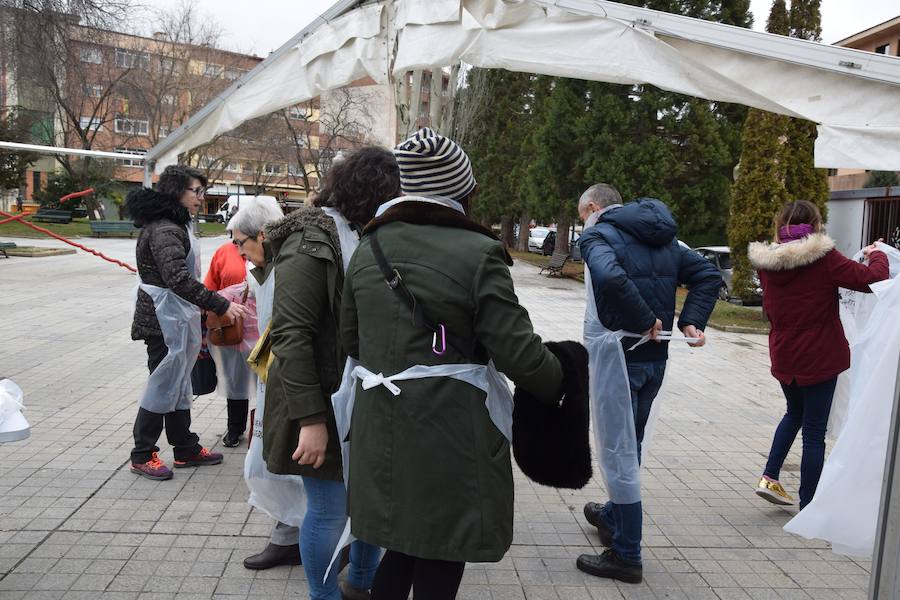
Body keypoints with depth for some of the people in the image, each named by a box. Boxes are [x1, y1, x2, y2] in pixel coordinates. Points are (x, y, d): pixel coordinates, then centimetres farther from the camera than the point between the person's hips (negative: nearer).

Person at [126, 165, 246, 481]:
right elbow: (178, 278, -30)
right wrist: (220, 305, -31)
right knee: (164, 384, -1)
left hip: (176, 317, 10)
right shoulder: (165, 230, -19)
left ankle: (186, 449, 26)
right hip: (165, 319, -10)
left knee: (177, 383, 15)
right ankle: (142, 456, 13)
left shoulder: (173, 224, 14)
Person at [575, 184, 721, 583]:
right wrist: (691, 320, 1)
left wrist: (645, 320, -20)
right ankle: (612, 516, 43)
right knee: (629, 445, 23)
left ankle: (627, 556, 11)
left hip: (616, 353, -8)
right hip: (655, 356, 8)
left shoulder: (598, 235, -9)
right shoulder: (661, 238, 14)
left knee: (618, 452, 2)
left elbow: (610, 277, -30)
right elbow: (708, 274, 10)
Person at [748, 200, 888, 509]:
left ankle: (769, 478, 19)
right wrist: (877, 255, 4)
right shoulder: (823, 257, -17)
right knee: (814, 431, 7)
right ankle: (807, 506, 16)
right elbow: (872, 278, -17)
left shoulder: (767, 262, -2)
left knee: (794, 414, 28)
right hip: (819, 359, -5)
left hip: (783, 357, 5)